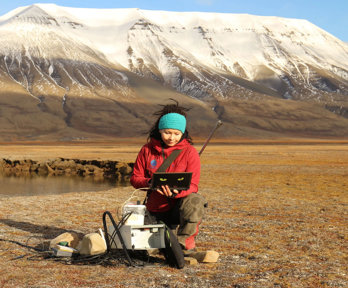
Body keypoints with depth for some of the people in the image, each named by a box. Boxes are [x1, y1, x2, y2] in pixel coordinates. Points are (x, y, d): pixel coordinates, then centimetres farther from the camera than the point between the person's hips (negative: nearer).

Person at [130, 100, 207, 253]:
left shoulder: (189, 151, -5)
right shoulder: (147, 150, 3)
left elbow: (192, 185, -9)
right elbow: (135, 178, 5)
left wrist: (176, 192, -33)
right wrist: (150, 182, -19)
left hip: (180, 204, -3)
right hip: (157, 210, 3)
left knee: (195, 201, -37)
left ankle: (184, 241, -20)